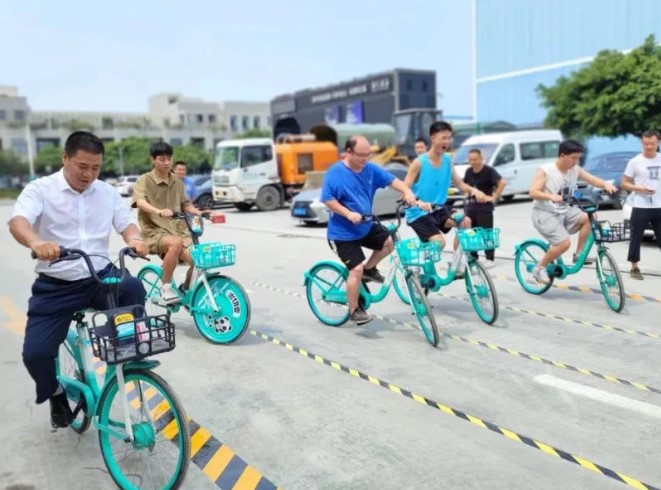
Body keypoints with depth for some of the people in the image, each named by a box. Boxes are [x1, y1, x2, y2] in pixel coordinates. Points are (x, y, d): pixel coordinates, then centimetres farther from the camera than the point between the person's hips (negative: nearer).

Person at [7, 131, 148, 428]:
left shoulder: (107, 193, 6)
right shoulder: (40, 189, -5)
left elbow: (127, 224, 0)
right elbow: (18, 222, -22)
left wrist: (135, 239, -26)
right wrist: (36, 242, -46)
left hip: (100, 277, 1)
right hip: (55, 286, -1)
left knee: (133, 287, -31)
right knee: (34, 352, -11)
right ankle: (57, 395, 22)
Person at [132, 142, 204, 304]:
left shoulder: (177, 182, 12)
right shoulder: (144, 180, -5)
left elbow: (185, 204, 18)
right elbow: (140, 202, -22)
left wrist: (198, 212, -4)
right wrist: (159, 211, -42)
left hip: (178, 229, 5)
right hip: (154, 231, -5)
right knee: (175, 243, -39)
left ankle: (185, 289, 14)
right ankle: (165, 288, -19)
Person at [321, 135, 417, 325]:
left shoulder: (370, 169, 0)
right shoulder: (335, 172, -17)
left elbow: (391, 179, -3)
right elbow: (327, 199, -19)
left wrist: (407, 192, -21)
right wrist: (348, 214, -28)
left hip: (366, 226, 7)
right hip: (343, 232, -7)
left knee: (389, 241, -2)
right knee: (356, 269, -10)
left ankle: (369, 269, 22)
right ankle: (354, 311, 8)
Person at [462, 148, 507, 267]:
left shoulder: (489, 171, -11)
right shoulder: (469, 172, 9)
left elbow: (502, 183, -20)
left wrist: (494, 197, -20)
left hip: (485, 207, -6)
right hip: (471, 206, 6)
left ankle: (490, 259, 6)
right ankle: (473, 257, 20)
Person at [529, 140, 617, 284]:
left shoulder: (575, 170, 2)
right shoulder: (545, 171, -15)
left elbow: (593, 180, 0)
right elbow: (533, 192, -23)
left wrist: (606, 185, -21)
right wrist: (551, 196, -40)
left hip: (565, 211, 7)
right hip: (545, 214, -6)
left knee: (589, 217, -15)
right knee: (564, 243, -22)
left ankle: (579, 254, 0)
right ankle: (539, 268, -2)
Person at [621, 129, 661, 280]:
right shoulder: (635, 162, -3)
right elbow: (624, 184, -2)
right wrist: (640, 189, -17)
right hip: (641, 207, -3)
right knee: (636, 237, 3)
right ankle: (634, 268, 13)